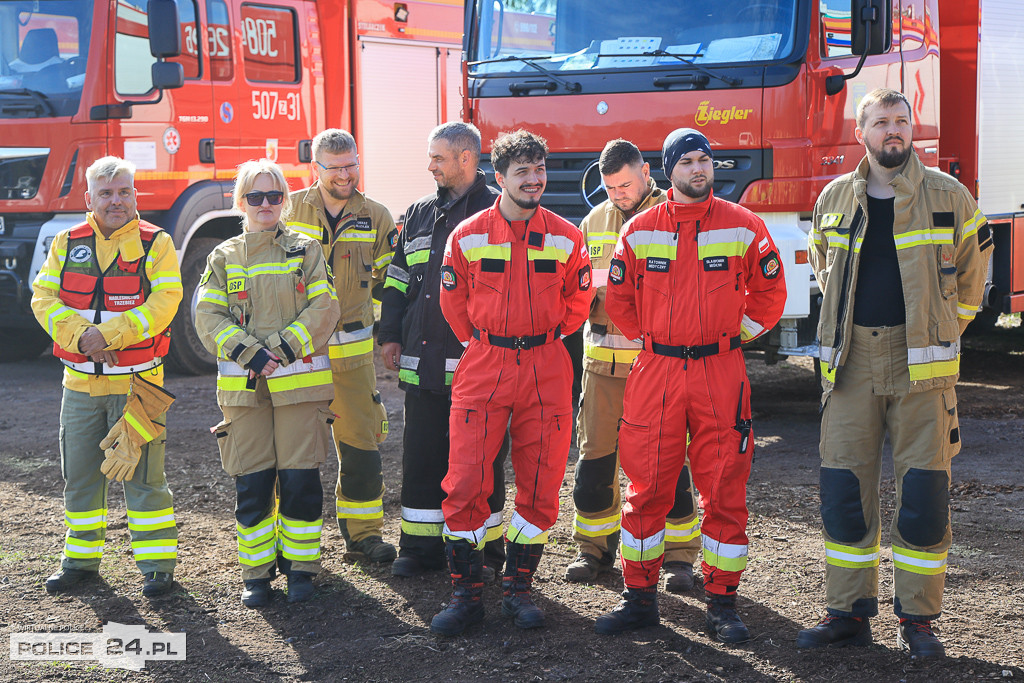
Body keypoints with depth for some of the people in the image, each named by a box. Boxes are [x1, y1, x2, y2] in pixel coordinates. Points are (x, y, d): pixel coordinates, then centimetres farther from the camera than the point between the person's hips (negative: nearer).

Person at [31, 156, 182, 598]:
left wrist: (107, 335, -22)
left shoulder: (156, 243, -3)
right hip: (80, 385, 4)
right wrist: (81, 336, -18)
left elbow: (163, 303, -14)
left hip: (136, 382, -3)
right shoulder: (67, 244, 7)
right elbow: (44, 298, -1)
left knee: (141, 473, 0)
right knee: (79, 474, 11)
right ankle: (81, 558, 24)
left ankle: (157, 564, 8)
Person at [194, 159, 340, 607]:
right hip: (244, 386, 1)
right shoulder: (224, 258, 11)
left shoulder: (306, 251, 7)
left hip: (300, 381, -1)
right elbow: (208, 318, 1)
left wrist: (284, 348, -14)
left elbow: (324, 309, -2)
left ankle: (300, 566, 12)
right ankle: (257, 572, 13)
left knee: (299, 478, -1)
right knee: (252, 482, 2)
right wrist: (250, 352, -13)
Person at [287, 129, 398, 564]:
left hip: (352, 349, 1)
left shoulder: (376, 217, 5)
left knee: (361, 442, 1)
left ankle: (362, 534, 12)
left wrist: (380, 326, 10)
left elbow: (387, 280, 17)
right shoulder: (288, 210, 2)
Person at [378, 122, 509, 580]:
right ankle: (421, 546, 19)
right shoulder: (420, 215, 16)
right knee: (421, 457, 9)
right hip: (423, 362, 5)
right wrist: (390, 335, 13)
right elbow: (398, 280, 20)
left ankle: (484, 551, 12)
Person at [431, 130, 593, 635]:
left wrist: (548, 337, 10)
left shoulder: (566, 238, 2)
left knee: (541, 484, 3)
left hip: (545, 371, 1)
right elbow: (453, 300, 11)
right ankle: (466, 593, 5)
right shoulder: (468, 236, 0)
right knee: (466, 481, -5)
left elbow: (577, 299, 15)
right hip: (482, 367, -1)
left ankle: (518, 588, 17)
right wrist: (479, 342, 10)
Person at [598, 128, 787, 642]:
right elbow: (618, 299, 14)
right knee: (647, 486, 3)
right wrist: (652, 338, 10)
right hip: (655, 373, 1)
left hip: (720, 373, -1)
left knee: (724, 489, 1)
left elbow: (769, 293, 11)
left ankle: (721, 602, 10)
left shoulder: (743, 227, 3)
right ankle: (640, 597, 14)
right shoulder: (639, 231, 5)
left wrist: (738, 332, 7)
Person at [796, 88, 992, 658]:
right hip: (853, 359, 2)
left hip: (921, 362, -2)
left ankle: (919, 619, 8)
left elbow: (972, 268, 14)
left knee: (924, 492, -3)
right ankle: (849, 613, 12)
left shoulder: (948, 196, 2)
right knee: (845, 486, 2)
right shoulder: (835, 199, 8)